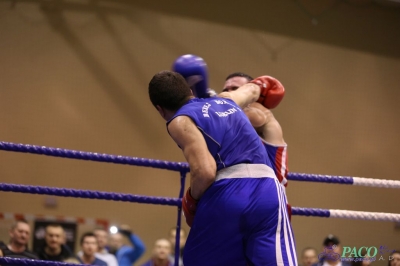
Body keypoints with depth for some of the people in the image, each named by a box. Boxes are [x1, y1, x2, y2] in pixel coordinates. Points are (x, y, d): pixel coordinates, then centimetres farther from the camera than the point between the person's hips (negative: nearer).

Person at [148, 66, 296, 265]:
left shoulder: (180, 121, 7)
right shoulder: (226, 100, 26)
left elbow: (205, 172, -9)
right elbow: (252, 89, 51)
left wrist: (191, 200, 10)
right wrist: (261, 84, 73)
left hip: (226, 195, -5)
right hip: (267, 191, 5)